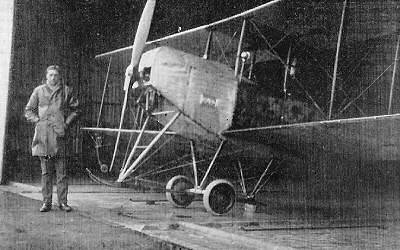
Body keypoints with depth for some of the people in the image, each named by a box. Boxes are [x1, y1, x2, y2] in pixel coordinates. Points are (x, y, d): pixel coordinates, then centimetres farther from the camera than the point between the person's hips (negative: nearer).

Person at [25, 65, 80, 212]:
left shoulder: (66, 91, 9)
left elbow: (75, 109, 15)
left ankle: (63, 202, 5)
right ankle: (46, 202, 10)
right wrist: (38, 121, 1)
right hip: (43, 135, 1)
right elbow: (28, 111, 16)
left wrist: (67, 123, 2)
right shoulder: (39, 91, 10)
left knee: (61, 171, -1)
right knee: (46, 171, 4)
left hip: (59, 134, -1)